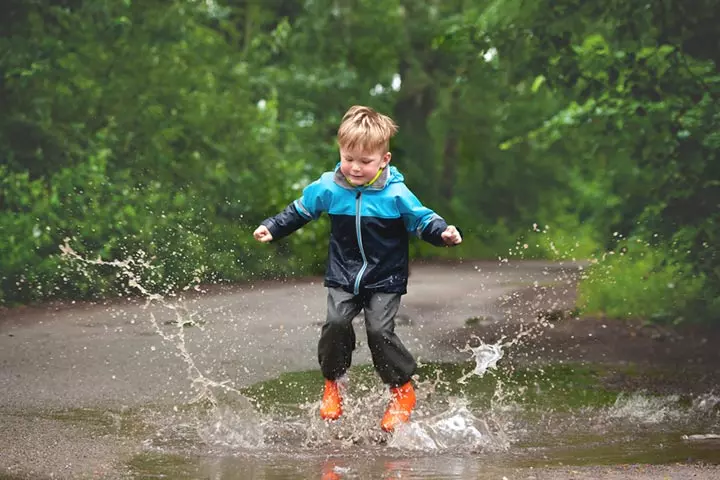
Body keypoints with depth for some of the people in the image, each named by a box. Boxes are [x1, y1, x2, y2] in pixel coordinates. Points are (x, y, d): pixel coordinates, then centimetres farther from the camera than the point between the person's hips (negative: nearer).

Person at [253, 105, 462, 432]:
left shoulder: (395, 194, -11)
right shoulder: (328, 188, -3)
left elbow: (422, 220, -2)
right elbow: (300, 211, 14)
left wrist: (444, 232, -20)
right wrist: (271, 228, 10)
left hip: (385, 281, -2)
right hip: (343, 277, 3)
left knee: (379, 330, -16)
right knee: (336, 323, -17)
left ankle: (403, 390, 5)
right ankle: (332, 384, 7)